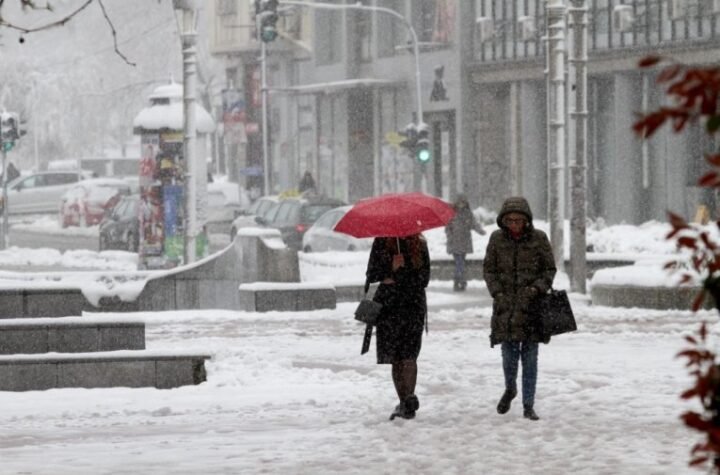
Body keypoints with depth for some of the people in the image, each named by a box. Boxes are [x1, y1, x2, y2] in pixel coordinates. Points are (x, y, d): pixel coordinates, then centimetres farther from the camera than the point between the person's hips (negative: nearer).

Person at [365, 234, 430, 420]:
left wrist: (396, 279, -11)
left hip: (413, 304, -1)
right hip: (388, 305, 1)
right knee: (394, 357, 0)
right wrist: (391, 269, -15)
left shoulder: (418, 244, 5)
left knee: (408, 356, -11)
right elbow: (371, 275, 2)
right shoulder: (381, 243, 6)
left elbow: (423, 279, 0)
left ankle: (409, 399, -15)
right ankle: (405, 402, 4)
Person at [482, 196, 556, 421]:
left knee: (530, 356, 0)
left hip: (531, 304, -1)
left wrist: (536, 288, -13)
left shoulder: (539, 238, -2)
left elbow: (550, 269, 4)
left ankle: (528, 406, 7)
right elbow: (488, 268, 7)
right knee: (509, 353, -1)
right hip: (506, 305, 1)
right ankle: (510, 388, 29)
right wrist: (497, 293, -6)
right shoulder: (497, 239, 1)